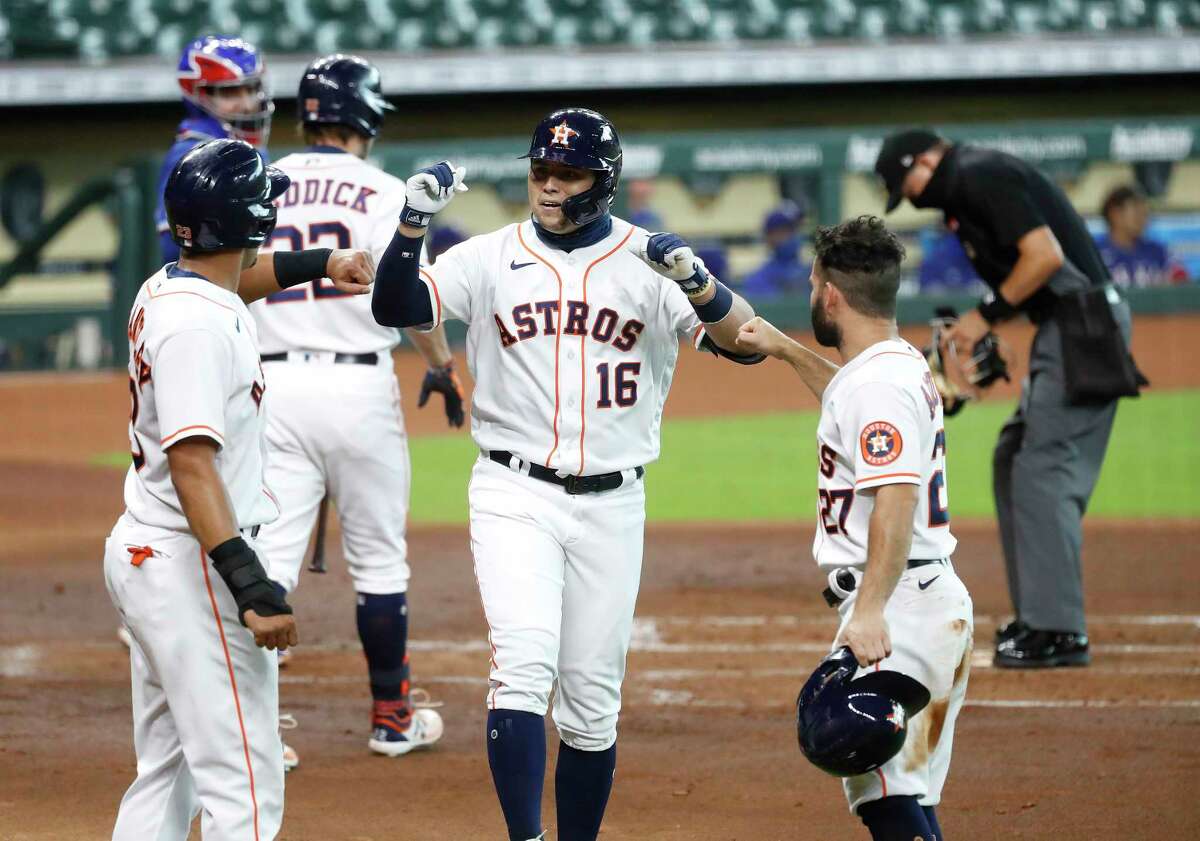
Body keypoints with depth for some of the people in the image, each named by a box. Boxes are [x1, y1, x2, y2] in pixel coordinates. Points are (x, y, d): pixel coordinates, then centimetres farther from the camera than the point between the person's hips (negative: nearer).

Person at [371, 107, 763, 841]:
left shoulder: (648, 265, 1)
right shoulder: (490, 259, 3)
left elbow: (746, 342, -9)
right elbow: (397, 308, -8)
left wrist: (697, 282, -28)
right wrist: (414, 223, -23)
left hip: (612, 505, 1)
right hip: (515, 496, -1)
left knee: (592, 700, 6)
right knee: (524, 663, -19)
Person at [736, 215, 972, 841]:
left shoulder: (878, 383, -15)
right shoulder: (902, 365, 17)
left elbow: (897, 499, -28)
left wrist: (870, 610, -37)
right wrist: (785, 351, 47)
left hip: (900, 603, -11)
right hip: (938, 599, 11)